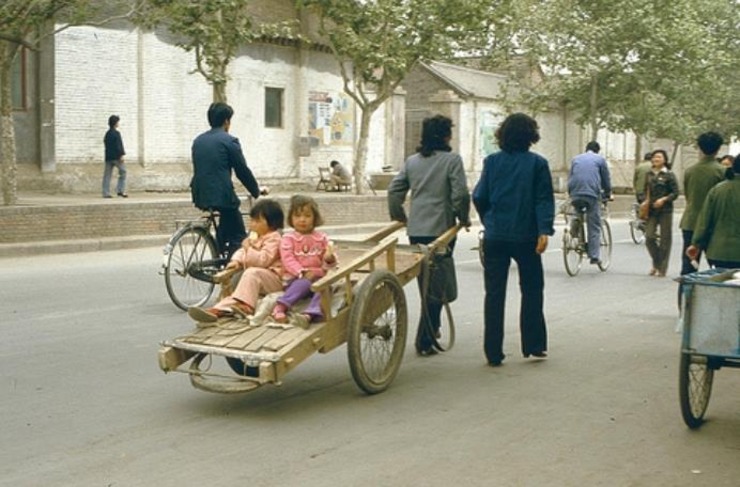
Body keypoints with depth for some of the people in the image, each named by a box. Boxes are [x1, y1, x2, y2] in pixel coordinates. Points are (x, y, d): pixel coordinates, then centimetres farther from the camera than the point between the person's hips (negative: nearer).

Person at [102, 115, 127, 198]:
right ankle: (120, 190, -4)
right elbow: (119, 145, -17)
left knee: (107, 175, 5)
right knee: (122, 172, 3)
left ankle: (106, 193, 3)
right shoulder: (116, 133, -10)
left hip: (108, 157, 8)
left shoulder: (107, 133, 15)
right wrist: (121, 155, -16)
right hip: (116, 156, -8)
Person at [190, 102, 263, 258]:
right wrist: (257, 192, 11)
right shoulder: (229, 141, -6)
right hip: (222, 195, -7)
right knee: (238, 237, 3)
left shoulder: (198, 140, 14)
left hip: (200, 195, 7)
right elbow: (243, 171, -4)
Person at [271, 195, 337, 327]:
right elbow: (288, 259, -9)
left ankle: (309, 314, -53)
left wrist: (329, 259, -13)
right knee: (304, 283, -36)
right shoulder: (288, 238, 3)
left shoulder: (321, 238, 12)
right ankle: (280, 307, -47)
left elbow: (327, 262, 13)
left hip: (318, 277, 2)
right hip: (296, 279, -2)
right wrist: (303, 272, -23)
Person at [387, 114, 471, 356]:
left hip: (415, 230, 5)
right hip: (441, 228, -5)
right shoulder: (452, 159, -5)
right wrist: (463, 218, 4)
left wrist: (399, 216, 20)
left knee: (426, 282, 20)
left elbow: (394, 190, 7)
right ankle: (425, 341, -4)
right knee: (436, 285, -1)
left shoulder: (412, 161, 10)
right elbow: (460, 193, -12)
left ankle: (431, 327, 34)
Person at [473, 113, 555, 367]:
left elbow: (479, 197, 2)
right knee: (532, 291, 14)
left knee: (494, 294, 6)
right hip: (526, 237, -1)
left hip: (495, 237, 1)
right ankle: (533, 345, 15)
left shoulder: (492, 162, 1)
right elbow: (544, 200, -9)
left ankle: (493, 352, 5)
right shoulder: (537, 163, -3)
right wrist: (544, 231, -12)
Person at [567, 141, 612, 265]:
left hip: (575, 195, 3)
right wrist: (608, 194, 29)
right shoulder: (600, 159, 12)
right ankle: (594, 256, -3)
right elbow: (606, 179, 15)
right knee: (594, 226, 1)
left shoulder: (576, 159, 21)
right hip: (592, 194, -3)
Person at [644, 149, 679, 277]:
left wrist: (663, 199, -18)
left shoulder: (669, 175, -3)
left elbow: (675, 193, -5)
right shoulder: (649, 175, 10)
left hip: (665, 210, -3)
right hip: (651, 210, 3)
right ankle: (656, 263, 17)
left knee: (665, 239, 1)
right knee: (649, 237, -6)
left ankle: (662, 268, 10)